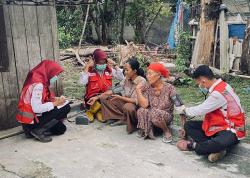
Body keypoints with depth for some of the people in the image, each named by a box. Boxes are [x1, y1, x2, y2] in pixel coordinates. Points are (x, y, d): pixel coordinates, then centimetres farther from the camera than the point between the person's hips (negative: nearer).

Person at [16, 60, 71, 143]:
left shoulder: (41, 81, 8)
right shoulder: (38, 84, -21)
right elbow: (37, 108, -27)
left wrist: (54, 99, -3)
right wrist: (55, 103, -17)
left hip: (34, 116, 9)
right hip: (31, 120, -9)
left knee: (61, 129, 11)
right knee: (66, 108, -13)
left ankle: (34, 130, 10)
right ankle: (38, 130, -8)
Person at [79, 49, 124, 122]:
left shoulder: (109, 70, 9)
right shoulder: (89, 71, -3)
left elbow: (121, 78, 0)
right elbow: (82, 82, -20)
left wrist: (115, 65, -3)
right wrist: (87, 66, -15)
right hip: (92, 98, -4)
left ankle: (100, 112, -4)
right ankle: (90, 112, 0)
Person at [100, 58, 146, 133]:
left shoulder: (141, 81, -20)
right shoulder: (126, 79, -1)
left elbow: (137, 101, -24)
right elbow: (114, 91, 2)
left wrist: (120, 97, -25)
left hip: (137, 106, -7)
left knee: (127, 107, -41)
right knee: (104, 99, -2)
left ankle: (134, 124, -9)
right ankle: (123, 119, -9)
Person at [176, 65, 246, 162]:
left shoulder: (218, 93, -26)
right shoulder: (219, 86, 2)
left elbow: (200, 110, -16)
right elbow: (203, 108, 9)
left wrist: (184, 110, 1)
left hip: (231, 130, -9)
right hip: (217, 125, 9)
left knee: (222, 143, -42)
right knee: (188, 125, 0)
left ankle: (192, 146, -14)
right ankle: (215, 147, -13)